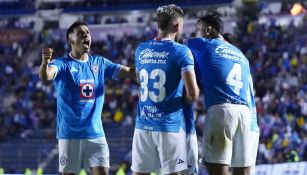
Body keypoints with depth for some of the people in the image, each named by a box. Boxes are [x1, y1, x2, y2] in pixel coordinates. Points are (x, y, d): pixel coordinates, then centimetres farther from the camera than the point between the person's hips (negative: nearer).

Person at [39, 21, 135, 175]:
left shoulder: (99, 63, 9)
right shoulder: (63, 64, -5)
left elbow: (129, 71, 3)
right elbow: (45, 76, -26)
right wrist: (45, 63, -49)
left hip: (96, 134, 3)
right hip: (70, 135, -3)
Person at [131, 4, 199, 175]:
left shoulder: (141, 50, 9)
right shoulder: (182, 52, -8)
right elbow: (193, 94, -14)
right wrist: (185, 99, 8)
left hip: (143, 124, 5)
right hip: (170, 125, -5)